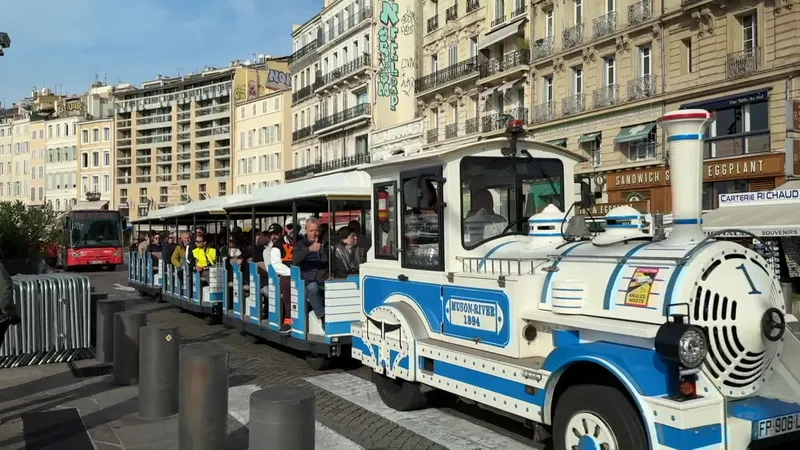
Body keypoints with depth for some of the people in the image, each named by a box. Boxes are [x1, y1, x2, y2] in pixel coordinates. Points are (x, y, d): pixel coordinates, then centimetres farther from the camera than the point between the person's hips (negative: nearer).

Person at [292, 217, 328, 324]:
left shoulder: (324, 244, 19)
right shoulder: (300, 244, 13)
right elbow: (295, 260, -10)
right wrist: (309, 249, -26)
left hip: (323, 282, 2)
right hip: (307, 284, -2)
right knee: (313, 287, -35)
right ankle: (323, 317, -35)